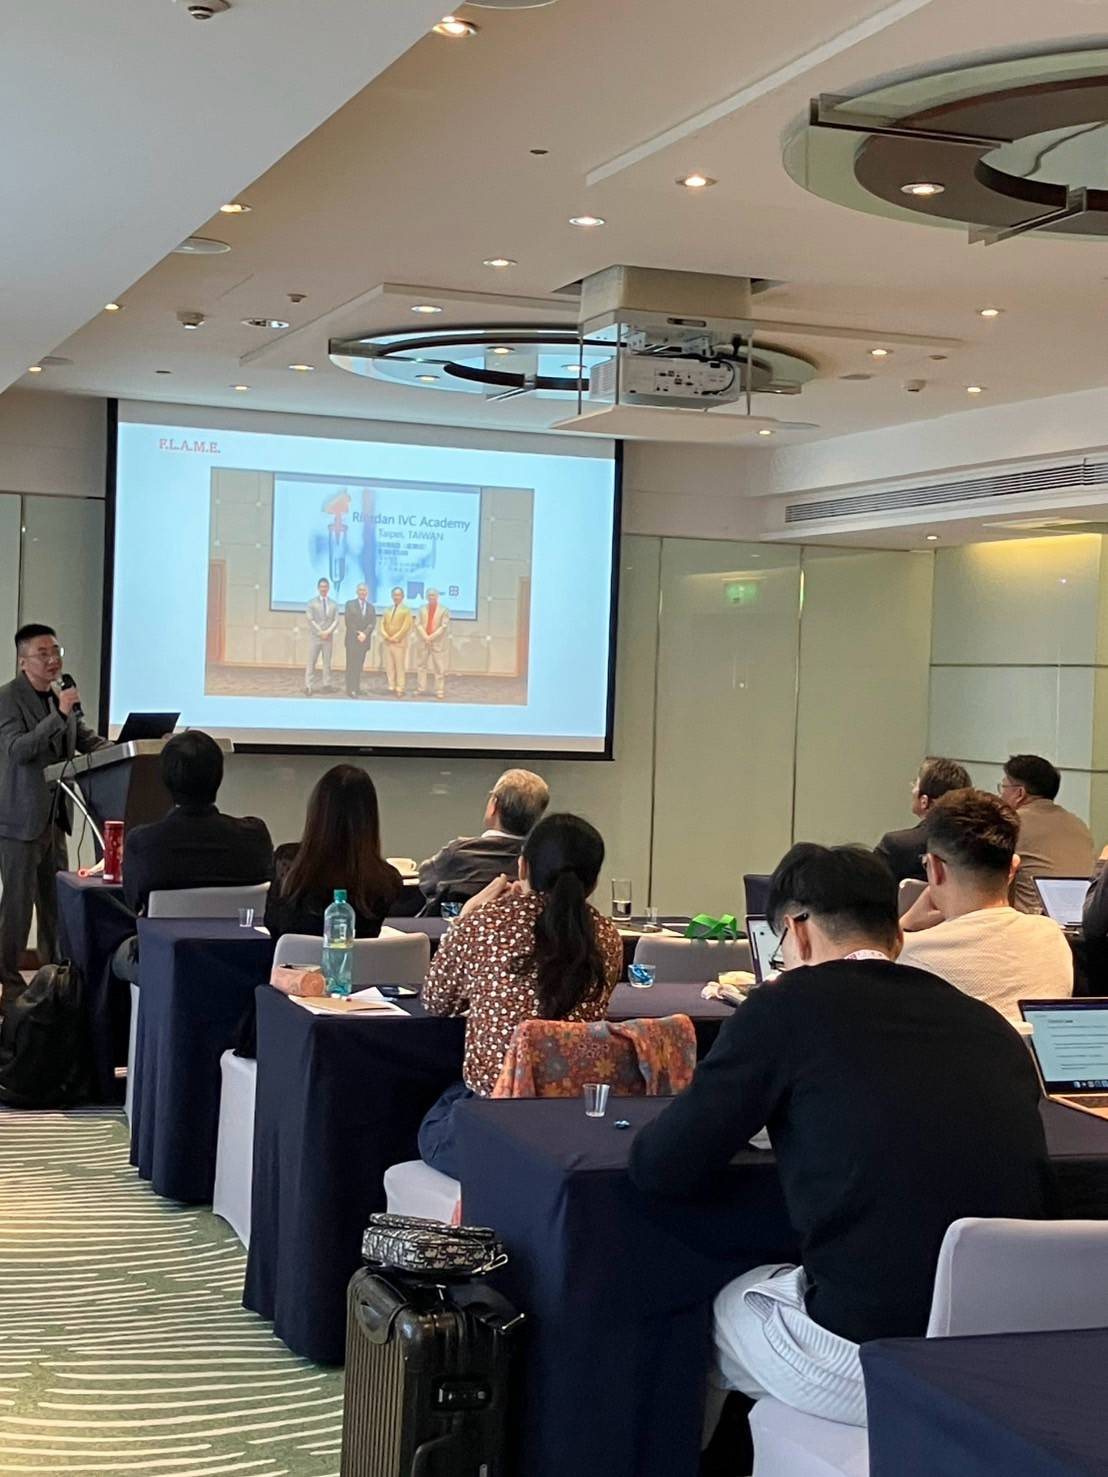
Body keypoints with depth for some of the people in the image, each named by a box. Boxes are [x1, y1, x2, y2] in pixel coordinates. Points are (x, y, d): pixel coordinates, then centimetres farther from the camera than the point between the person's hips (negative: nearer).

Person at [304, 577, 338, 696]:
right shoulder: (312, 603, 4)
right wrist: (321, 632, -13)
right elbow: (310, 620, -5)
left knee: (327, 662, 5)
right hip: (314, 636, -2)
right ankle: (308, 686, -7)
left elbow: (336, 620, 3)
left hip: (328, 637, 2)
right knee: (311, 662, -4)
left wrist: (328, 631, -13)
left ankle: (327, 685, 8)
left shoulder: (333, 604, 10)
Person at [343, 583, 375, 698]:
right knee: (352, 664, -7)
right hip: (352, 639, -4)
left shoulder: (371, 607, 15)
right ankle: (351, 689, -10)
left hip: (364, 640, 4)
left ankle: (357, 688, 5)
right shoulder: (350, 604, 4)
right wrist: (357, 634, -13)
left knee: (359, 665, 4)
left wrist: (364, 634, -13)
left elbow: (372, 623, 3)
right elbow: (348, 621, -6)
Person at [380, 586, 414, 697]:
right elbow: (382, 624, 11)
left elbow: (406, 627, -9)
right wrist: (386, 636, -6)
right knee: (389, 666, 5)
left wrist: (395, 638, -13)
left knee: (400, 667, -4)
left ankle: (399, 689, -4)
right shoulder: (388, 610, 16)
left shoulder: (406, 610, 0)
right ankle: (391, 687, 9)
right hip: (387, 642, 5)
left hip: (399, 643, -5)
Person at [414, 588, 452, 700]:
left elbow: (444, 626, -8)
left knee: (439, 668, -4)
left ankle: (440, 691, -3)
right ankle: (421, 689, 13)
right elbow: (418, 624, 1)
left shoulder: (444, 610, 1)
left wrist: (432, 637, -15)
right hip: (423, 641, 3)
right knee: (421, 665, 6)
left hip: (438, 642, -3)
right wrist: (425, 637, -13)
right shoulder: (422, 609, 10)